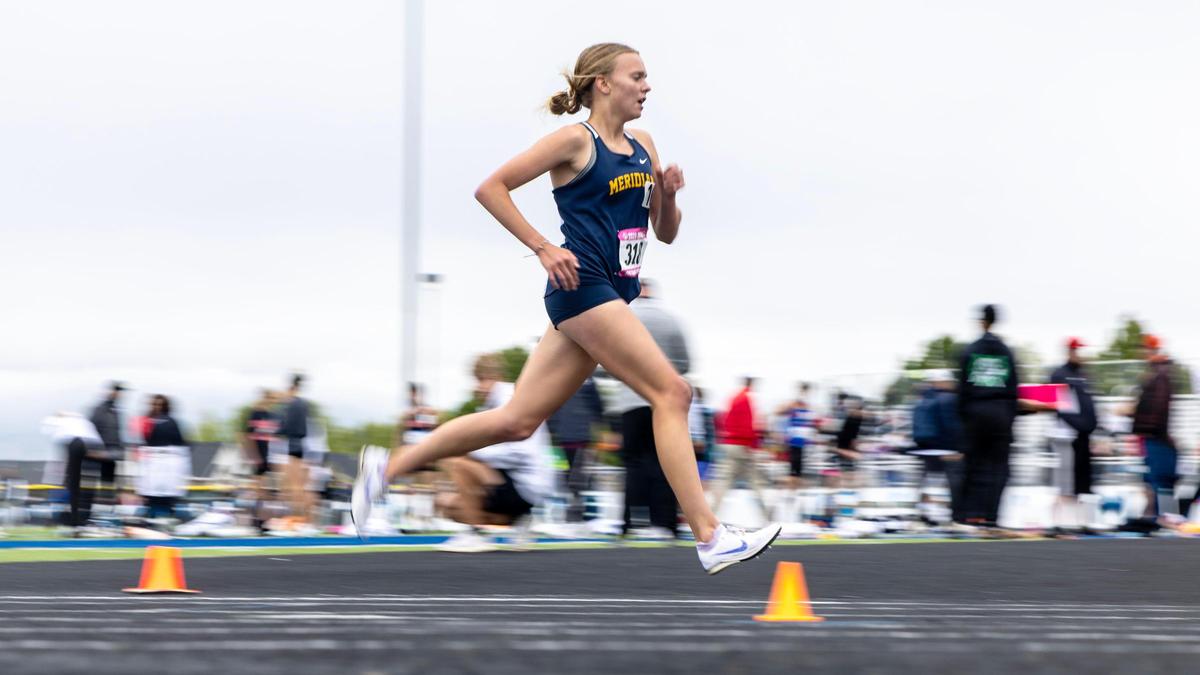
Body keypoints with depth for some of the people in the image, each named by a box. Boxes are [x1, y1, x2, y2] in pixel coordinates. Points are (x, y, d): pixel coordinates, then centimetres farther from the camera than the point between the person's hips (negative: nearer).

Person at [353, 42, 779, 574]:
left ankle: (388, 468, 15)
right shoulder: (575, 140, -6)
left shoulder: (643, 146, 16)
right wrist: (542, 248, -11)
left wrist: (668, 195, 0)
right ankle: (710, 539, -14)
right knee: (671, 393, -14)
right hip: (583, 286, -8)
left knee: (517, 420, 7)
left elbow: (665, 233, 21)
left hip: (613, 295, 8)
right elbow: (491, 188, -6)